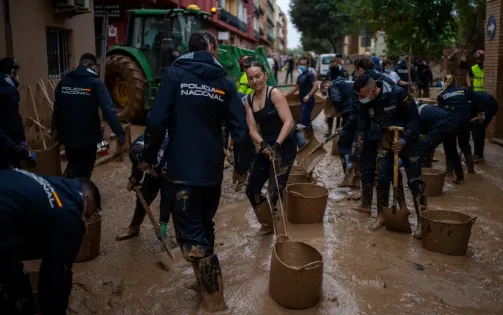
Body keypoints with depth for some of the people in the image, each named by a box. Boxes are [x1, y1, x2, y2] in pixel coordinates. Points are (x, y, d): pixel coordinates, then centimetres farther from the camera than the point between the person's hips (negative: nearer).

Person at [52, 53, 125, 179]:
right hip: (88, 137, -4)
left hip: (68, 136, 4)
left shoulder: (64, 81, 6)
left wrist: (55, 128, 29)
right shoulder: (95, 82, -10)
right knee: (84, 171, 11)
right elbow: (108, 109, -20)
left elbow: (57, 108, 15)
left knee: (73, 166, 27)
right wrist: (120, 133, -21)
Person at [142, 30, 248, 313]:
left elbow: (157, 121, -13)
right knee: (205, 228, 23)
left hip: (182, 169, -4)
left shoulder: (174, 74, -4)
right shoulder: (225, 81, 4)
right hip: (213, 169, 5)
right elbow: (240, 129, 0)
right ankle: (208, 281, 37)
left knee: (192, 237, 2)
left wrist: (150, 157, 1)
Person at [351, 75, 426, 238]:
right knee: (382, 179, 4)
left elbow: (414, 118, -18)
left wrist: (404, 141, -28)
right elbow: (361, 130, -2)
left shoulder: (397, 94, -25)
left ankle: (422, 220, 4)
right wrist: (353, 157, -3)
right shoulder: (366, 104, -9)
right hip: (384, 142, 4)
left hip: (406, 141, -4)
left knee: (414, 180, -4)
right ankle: (381, 216, 19)